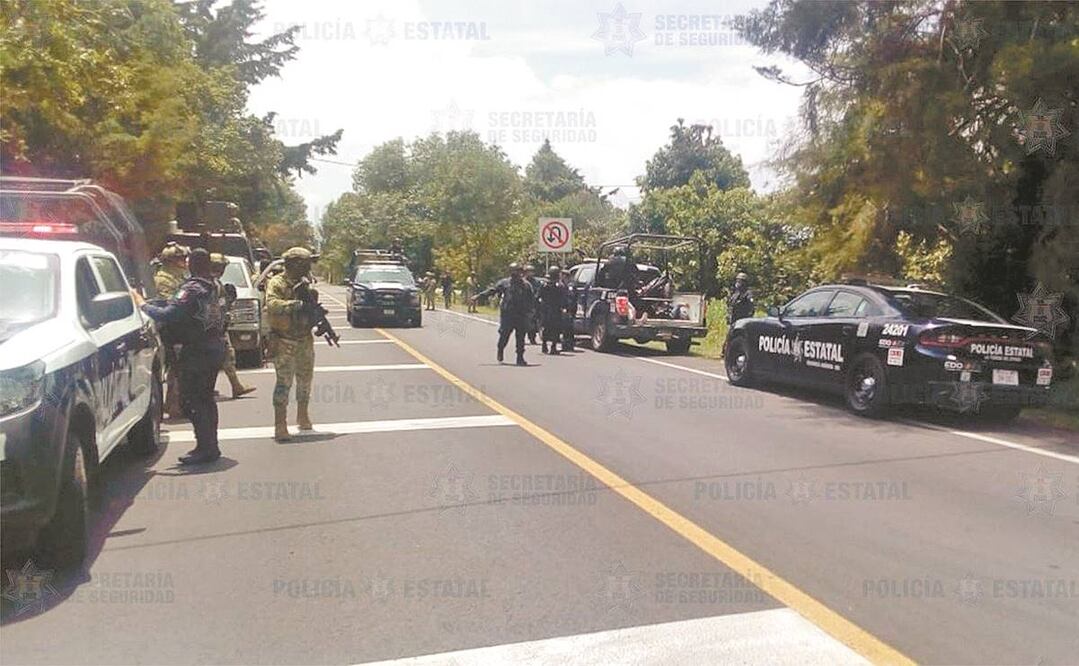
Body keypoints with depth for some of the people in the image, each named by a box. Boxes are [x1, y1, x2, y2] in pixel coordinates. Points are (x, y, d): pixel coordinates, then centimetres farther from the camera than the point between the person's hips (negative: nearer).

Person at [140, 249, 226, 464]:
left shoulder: (192, 289, -17)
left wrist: (143, 305, -11)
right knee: (205, 399, 17)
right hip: (216, 347, 9)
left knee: (190, 401, -3)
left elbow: (167, 315, -26)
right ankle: (209, 446, 23)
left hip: (197, 351, -9)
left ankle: (206, 448, -4)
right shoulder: (214, 285, 10)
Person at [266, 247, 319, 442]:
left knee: (305, 381, 15)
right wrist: (298, 304, -35)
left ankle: (303, 418, 32)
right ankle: (280, 426, -8)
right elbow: (272, 304, -30)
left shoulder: (304, 284, 11)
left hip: (305, 341, 7)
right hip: (284, 343, -7)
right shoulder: (277, 283, -11)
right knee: (284, 382, -10)